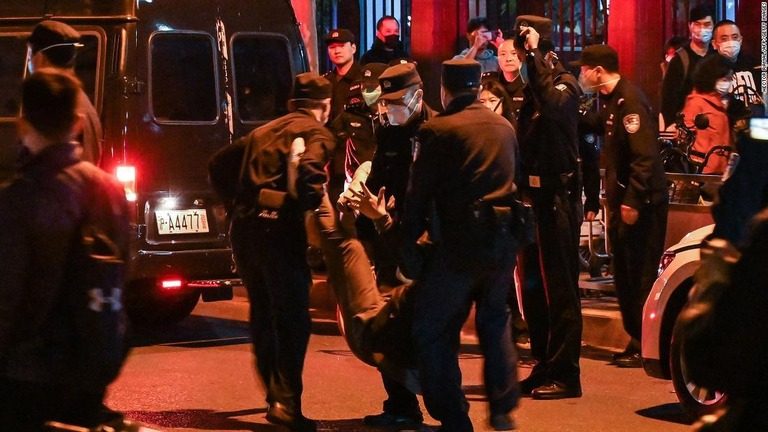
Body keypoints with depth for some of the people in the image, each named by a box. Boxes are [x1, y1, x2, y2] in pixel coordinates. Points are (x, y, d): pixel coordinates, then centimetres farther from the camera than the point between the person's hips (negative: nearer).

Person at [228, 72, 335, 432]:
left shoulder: (262, 132, 24)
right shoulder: (317, 134, 2)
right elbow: (308, 172, -18)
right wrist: (314, 208, -6)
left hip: (244, 228, 7)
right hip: (280, 229, -7)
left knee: (263, 314, 20)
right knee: (292, 317, -6)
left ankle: (275, 396, 31)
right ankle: (287, 402, -17)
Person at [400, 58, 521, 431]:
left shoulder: (438, 131, -8)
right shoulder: (505, 128, 10)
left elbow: (418, 193, -8)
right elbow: (513, 182, 15)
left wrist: (407, 246, -2)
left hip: (459, 243, -6)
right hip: (504, 241, 6)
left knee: (432, 330, 5)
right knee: (494, 319, 25)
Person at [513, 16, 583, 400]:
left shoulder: (563, 83, -10)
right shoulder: (532, 87, 15)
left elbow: (552, 105, -35)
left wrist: (534, 55, -30)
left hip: (557, 198, -9)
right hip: (532, 195, 9)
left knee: (558, 287, -7)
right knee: (533, 286, 13)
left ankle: (565, 374, -4)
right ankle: (544, 368, 21)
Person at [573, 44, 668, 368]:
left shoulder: (629, 101, -16)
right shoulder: (609, 101, 14)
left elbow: (645, 156, -23)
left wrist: (632, 201, -24)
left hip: (641, 203, -10)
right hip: (623, 199, 10)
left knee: (641, 275, -6)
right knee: (624, 274, 12)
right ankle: (636, 341, 19)